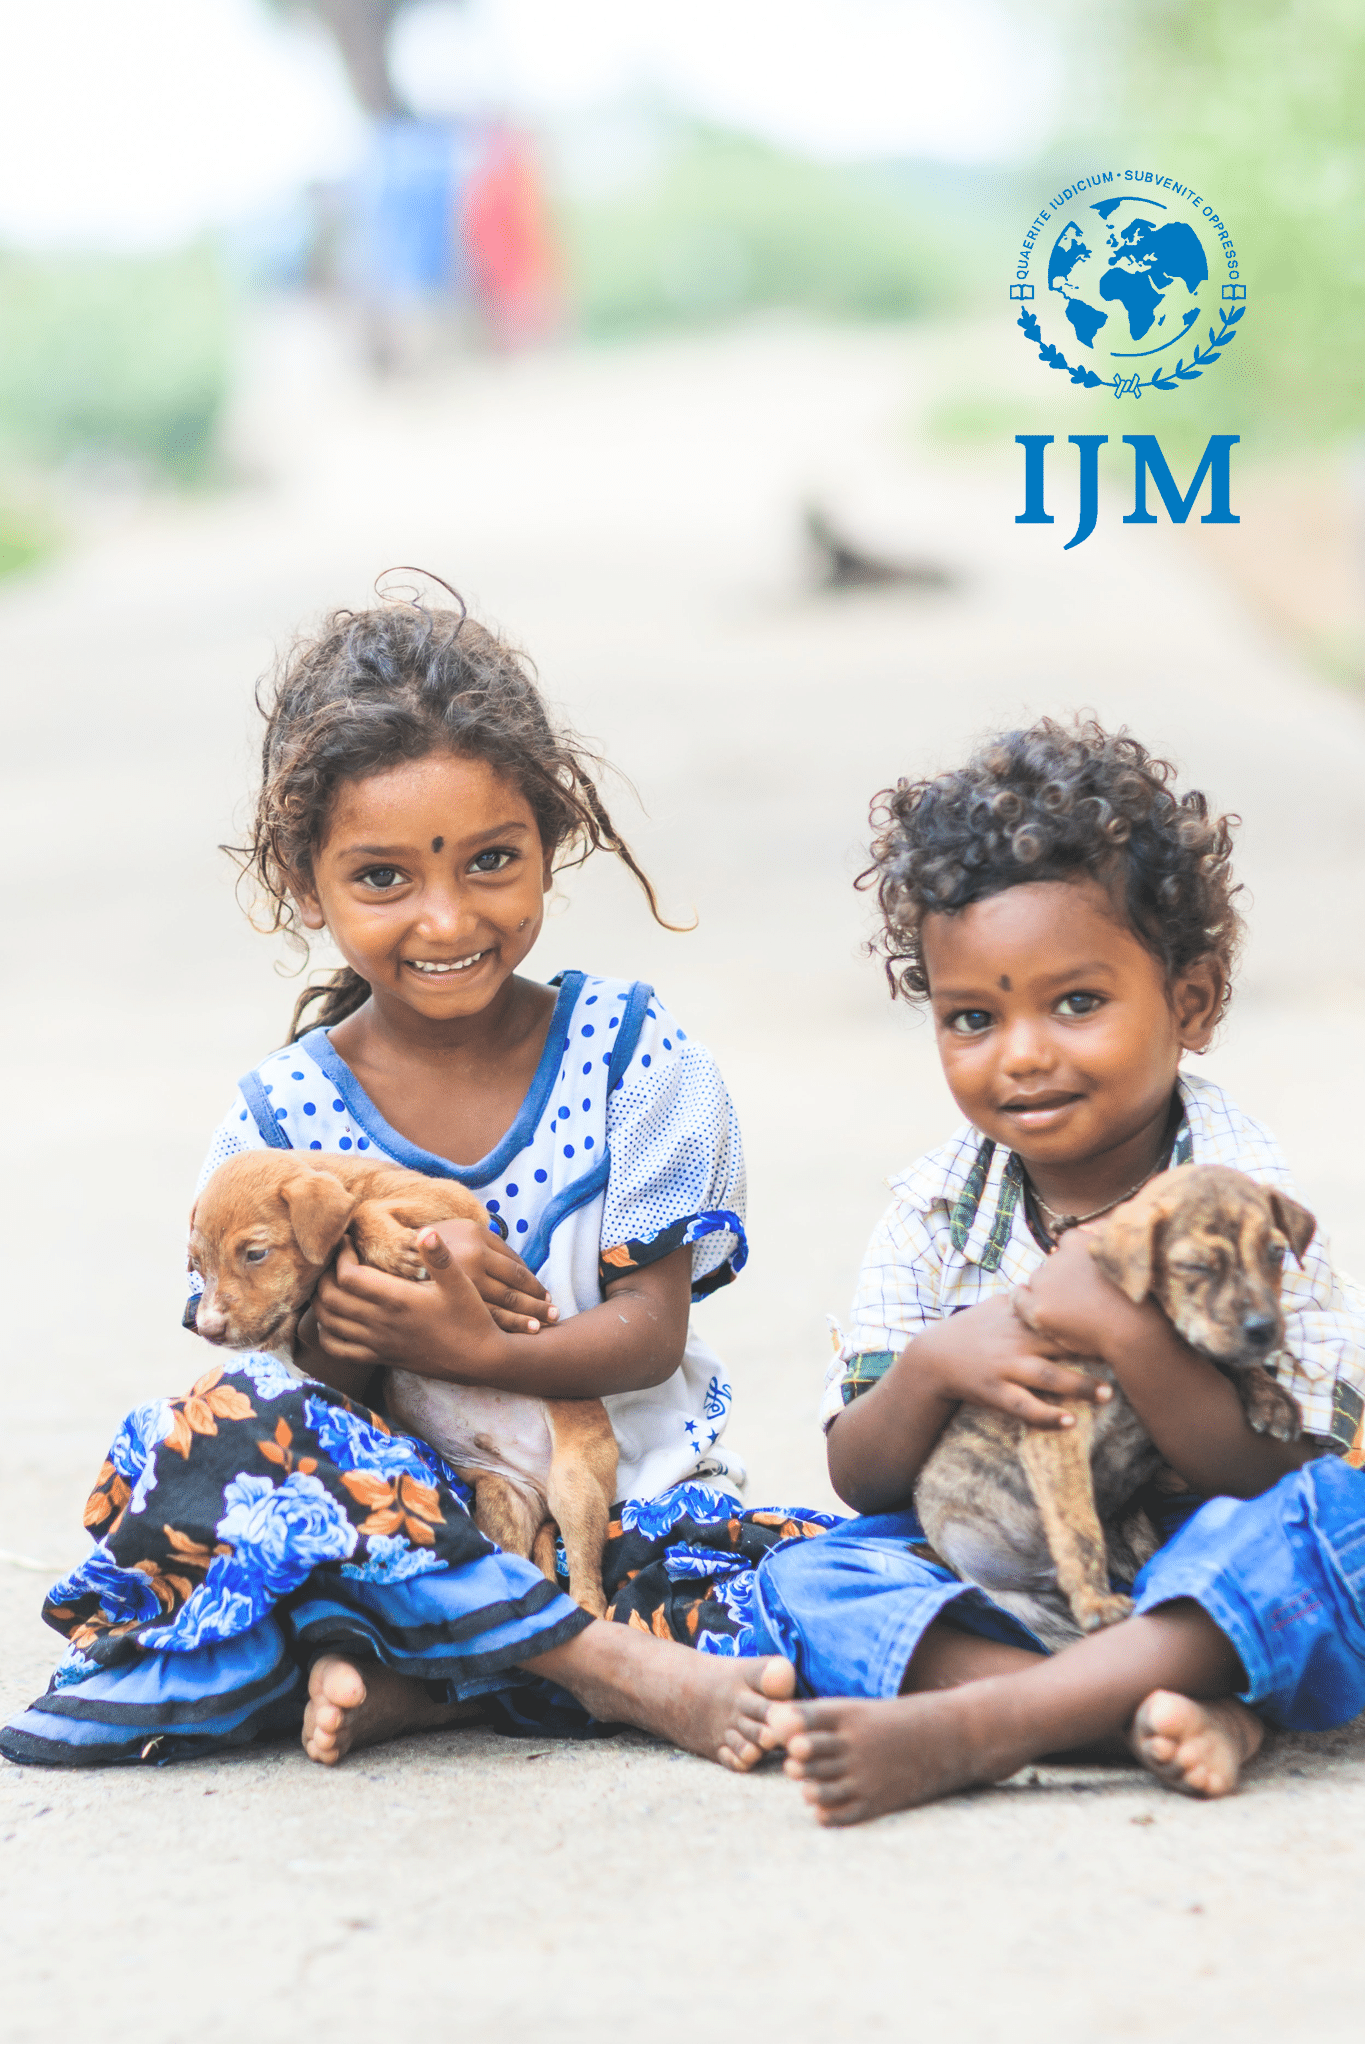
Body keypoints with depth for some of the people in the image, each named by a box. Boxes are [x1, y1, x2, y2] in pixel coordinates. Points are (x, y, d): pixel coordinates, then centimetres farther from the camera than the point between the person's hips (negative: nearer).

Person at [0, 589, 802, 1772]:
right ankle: (617, 1668, -32)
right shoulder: (283, 1115, 1)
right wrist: (335, 1339, -25)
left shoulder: (635, 1058, -1)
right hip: (405, 1510, 0)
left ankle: (400, 1682, -24)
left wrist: (467, 1349, -24)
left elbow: (651, 1330, -6)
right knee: (225, 1421, -30)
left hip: (626, 1500, 0)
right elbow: (289, 1367, -2)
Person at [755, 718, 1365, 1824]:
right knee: (807, 1578, -18)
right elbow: (860, 1479, 0)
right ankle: (1158, 1710, -34)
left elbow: (1271, 1471, -18)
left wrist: (1129, 1332, -32)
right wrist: (931, 1368, -21)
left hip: (1213, 1602, -3)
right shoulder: (933, 1214, 0)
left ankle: (969, 1724, -41)